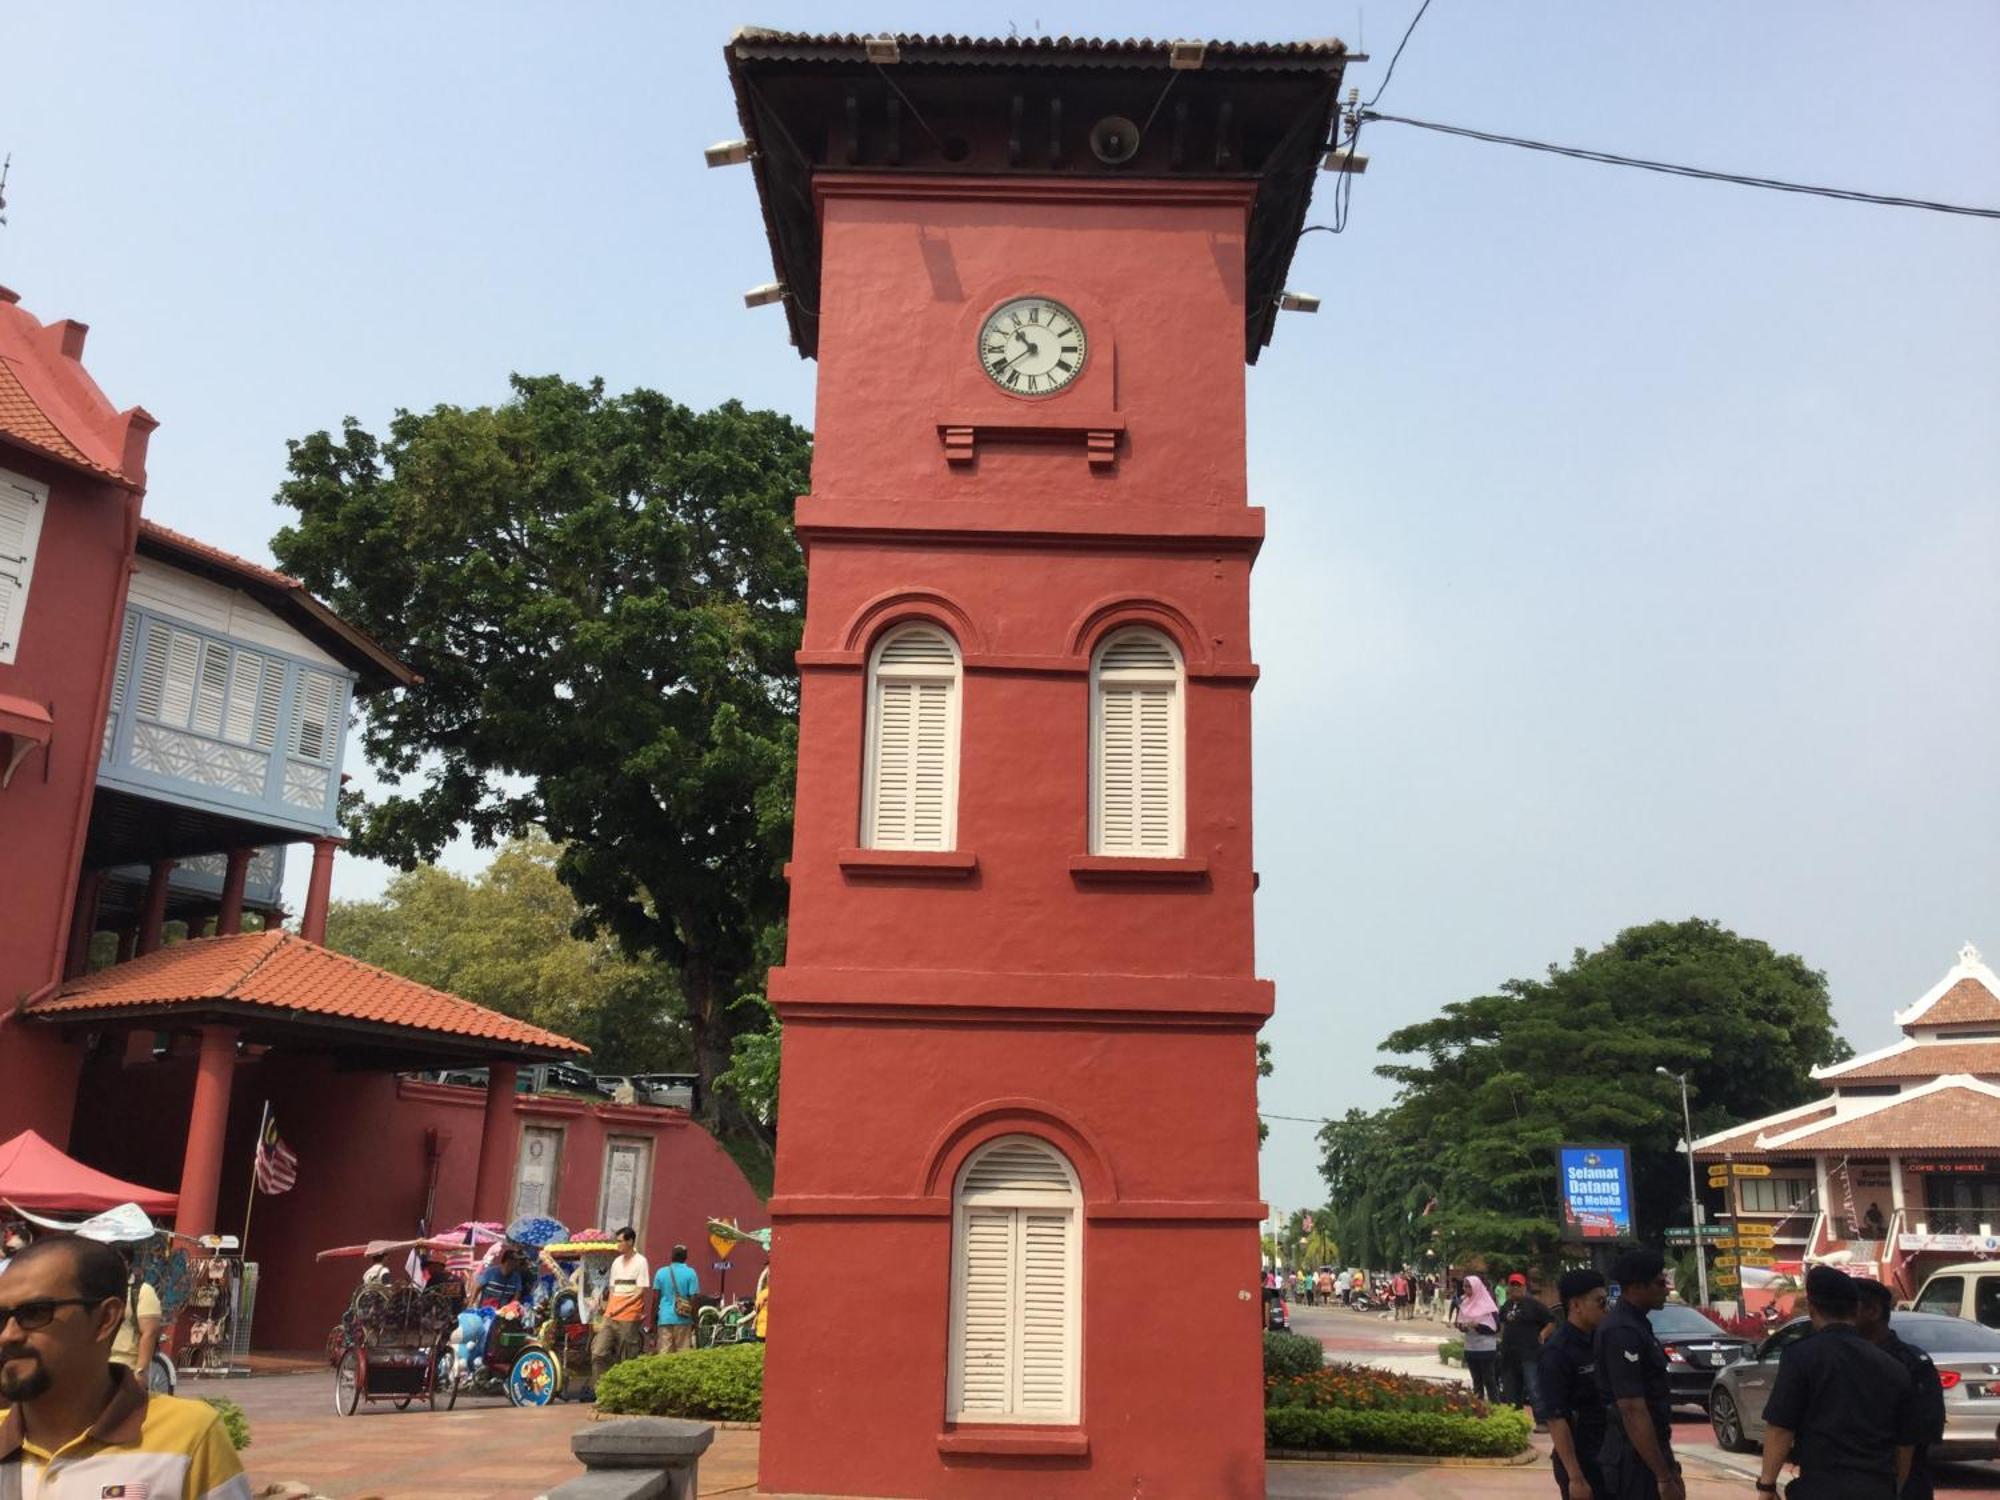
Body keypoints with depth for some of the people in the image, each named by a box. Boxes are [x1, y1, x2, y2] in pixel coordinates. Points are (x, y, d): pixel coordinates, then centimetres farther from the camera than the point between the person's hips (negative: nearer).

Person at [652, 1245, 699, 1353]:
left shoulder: (661, 1272, 4)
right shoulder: (690, 1273, -4)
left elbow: (655, 1299, 4)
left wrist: (653, 1319, 12)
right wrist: (694, 1320, 1)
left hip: (664, 1319, 2)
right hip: (683, 1320, -2)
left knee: (664, 1353, 3)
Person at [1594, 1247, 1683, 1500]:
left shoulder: (1635, 1325, 12)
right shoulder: (1622, 1332, -20)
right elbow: (1632, 1410, -24)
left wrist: (1667, 1465, 22)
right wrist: (1664, 1476, -22)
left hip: (1647, 1453, 9)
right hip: (1635, 1460, -9)